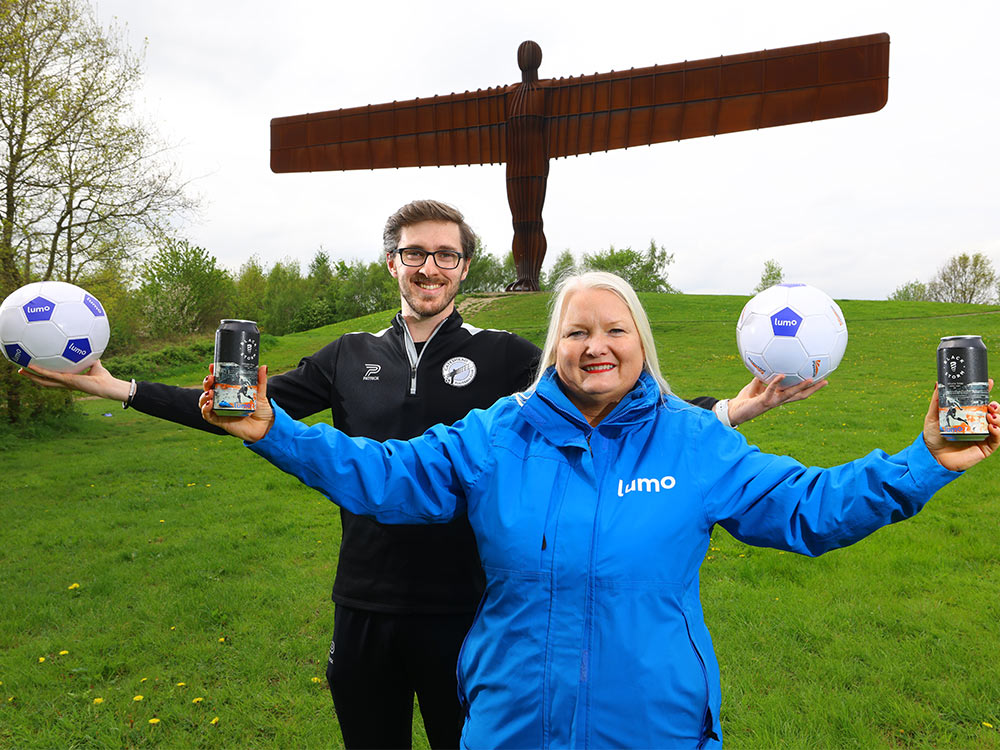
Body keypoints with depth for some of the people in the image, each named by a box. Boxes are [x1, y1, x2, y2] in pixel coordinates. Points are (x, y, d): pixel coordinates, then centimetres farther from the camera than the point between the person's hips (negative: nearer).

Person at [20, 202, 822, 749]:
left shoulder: (503, 356, -5)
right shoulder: (350, 357, 3)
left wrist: (727, 409, -22)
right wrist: (118, 386, 3)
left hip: (465, 608, -2)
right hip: (365, 606, 3)